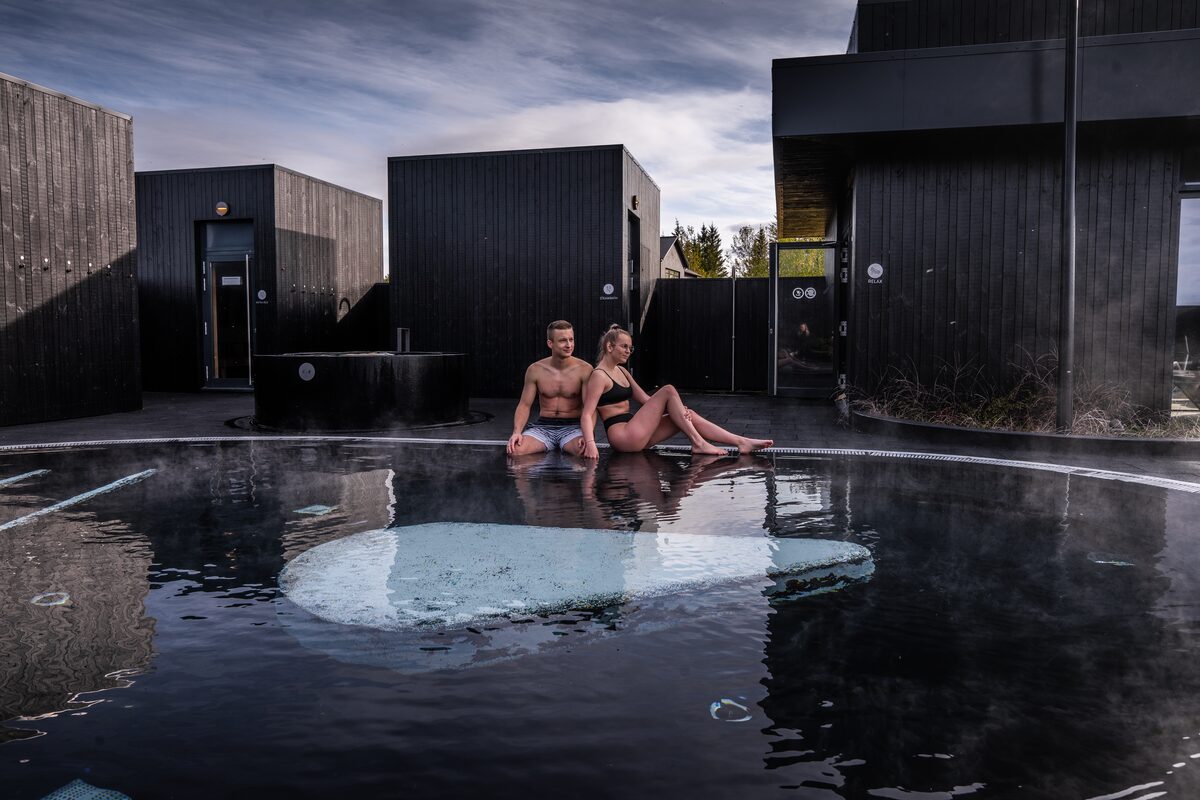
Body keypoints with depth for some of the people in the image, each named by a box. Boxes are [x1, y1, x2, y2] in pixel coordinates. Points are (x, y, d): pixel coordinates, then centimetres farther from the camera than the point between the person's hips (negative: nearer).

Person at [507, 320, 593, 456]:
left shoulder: (584, 369, -4)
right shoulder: (535, 370, 3)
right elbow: (524, 405, 6)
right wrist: (517, 432, -13)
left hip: (572, 427, -2)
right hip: (543, 426, 2)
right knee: (514, 450, -26)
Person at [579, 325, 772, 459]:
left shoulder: (621, 371, 19)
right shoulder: (599, 376, -9)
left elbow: (645, 399, 17)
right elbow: (586, 415, -18)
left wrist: (676, 408, 1)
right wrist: (590, 443, -34)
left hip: (635, 435, 9)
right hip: (621, 435, -9)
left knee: (688, 415, -2)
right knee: (668, 390, -15)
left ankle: (741, 442, -6)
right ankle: (697, 443, -14)